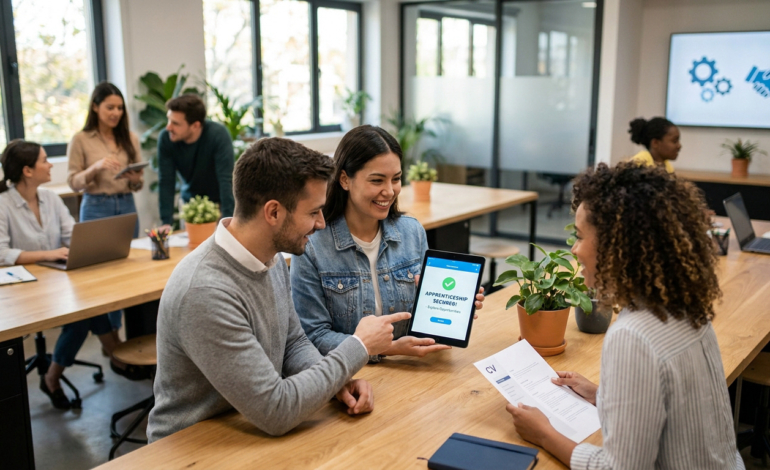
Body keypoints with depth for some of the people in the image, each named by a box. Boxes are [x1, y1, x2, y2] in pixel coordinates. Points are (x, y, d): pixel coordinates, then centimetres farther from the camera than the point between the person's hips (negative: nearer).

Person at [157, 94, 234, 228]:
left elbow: (226, 180, -33)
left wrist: (228, 221, -38)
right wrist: (167, 223, -23)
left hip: (220, 202, -2)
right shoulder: (165, 138, -19)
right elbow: (166, 182, -18)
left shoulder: (218, 135, -29)